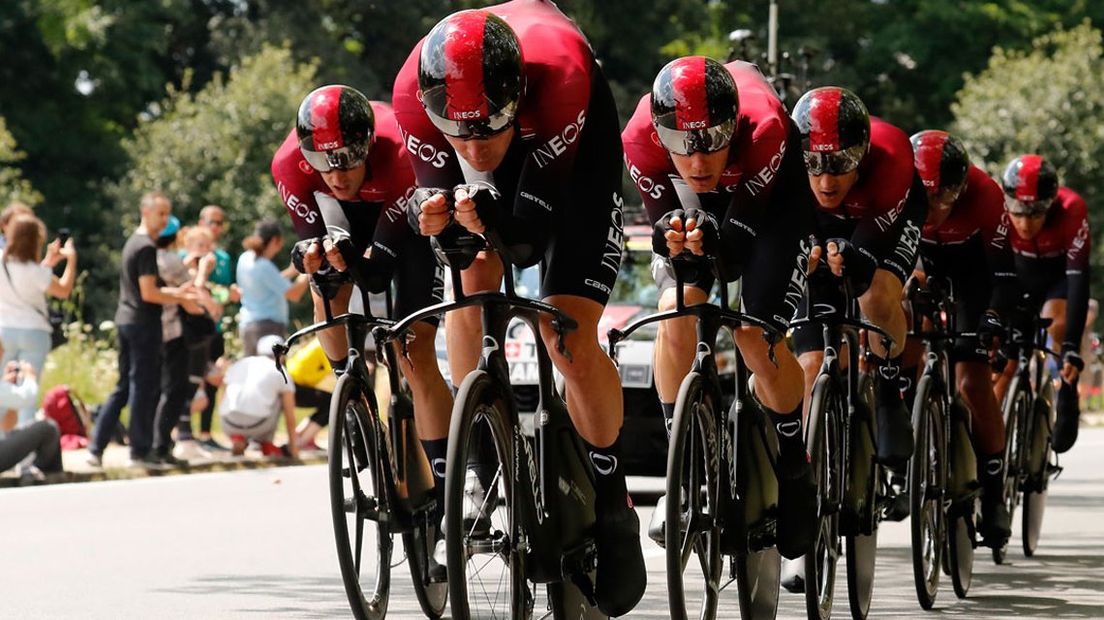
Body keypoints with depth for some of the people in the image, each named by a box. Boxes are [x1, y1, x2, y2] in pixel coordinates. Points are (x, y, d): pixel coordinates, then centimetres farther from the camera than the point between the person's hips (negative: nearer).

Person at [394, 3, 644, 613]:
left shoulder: (559, 72, -43)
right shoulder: (414, 93, -35)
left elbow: (536, 217, -35)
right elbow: (433, 191, -22)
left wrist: (491, 216, -56)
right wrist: (432, 214, -45)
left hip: (573, 160, -4)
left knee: (570, 335, -14)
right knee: (471, 276, -19)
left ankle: (612, 505, 0)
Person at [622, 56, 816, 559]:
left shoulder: (763, 129, -41)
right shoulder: (640, 139, -35)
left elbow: (739, 243, -38)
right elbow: (662, 221, -26)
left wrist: (712, 240, -60)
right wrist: (672, 236, -50)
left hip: (771, 200, -2)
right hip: (691, 204, 2)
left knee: (756, 338, -16)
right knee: (677, 309, -22)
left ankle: (796, 476, 8)